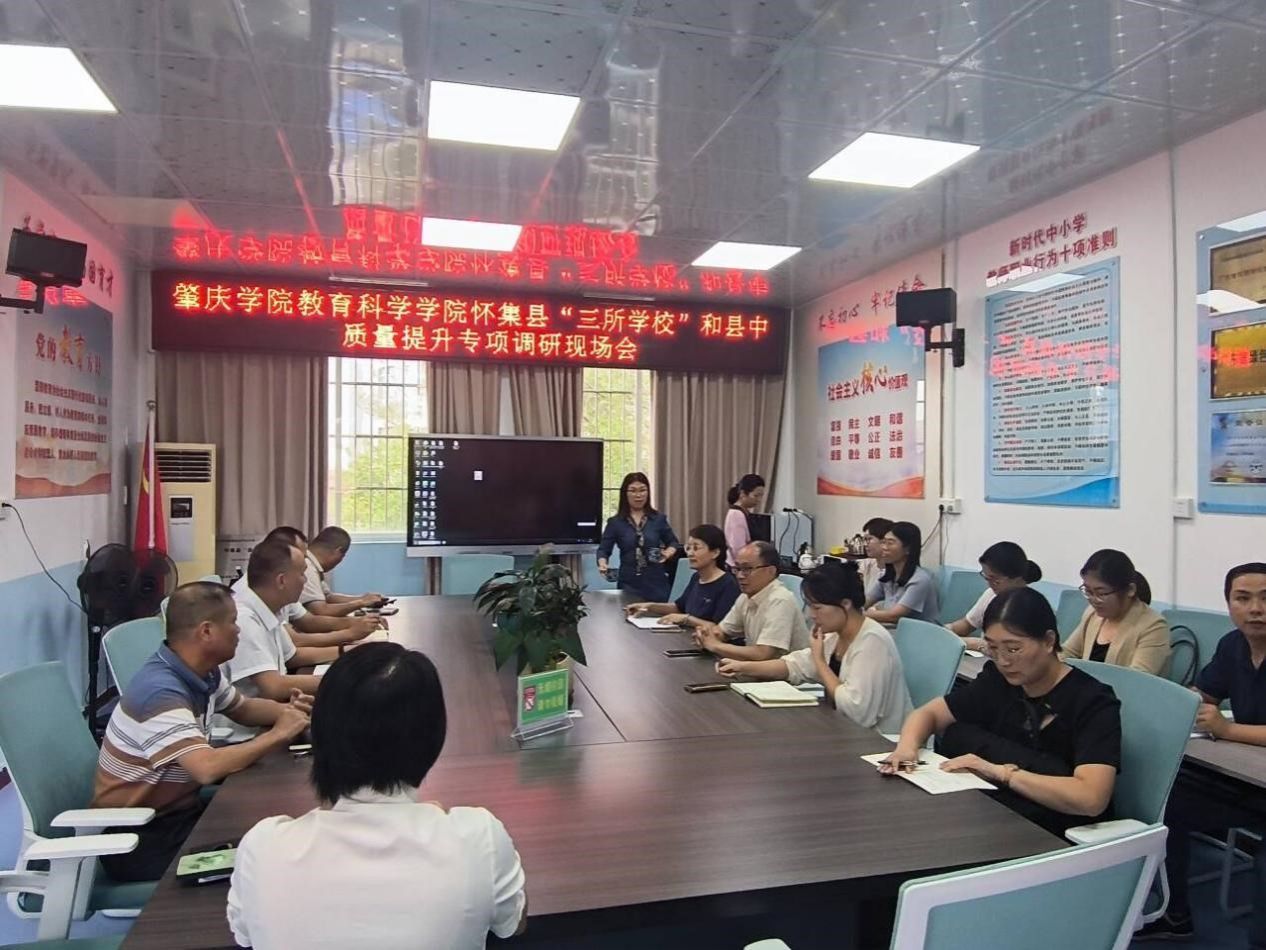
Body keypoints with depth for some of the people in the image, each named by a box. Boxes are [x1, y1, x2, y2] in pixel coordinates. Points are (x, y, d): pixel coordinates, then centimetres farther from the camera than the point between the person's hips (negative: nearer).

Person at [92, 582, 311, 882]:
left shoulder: (202, 673, 0)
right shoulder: (161, 691, -28)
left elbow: (243, 708, 18)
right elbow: (208, 768, -38)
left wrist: (286, 710, -4)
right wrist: (277, 734, -24)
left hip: (179, 811, 8)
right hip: (139, 837, -8)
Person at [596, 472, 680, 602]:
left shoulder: (659, 518, 4)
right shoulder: (615, 522, 1)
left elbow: (674, 542, 14)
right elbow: (603, 549, 4)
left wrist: (668, 553, -7)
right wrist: (603, 564, -17)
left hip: (656, 583, 1)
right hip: (629, 584, -1)